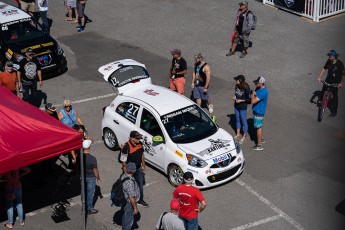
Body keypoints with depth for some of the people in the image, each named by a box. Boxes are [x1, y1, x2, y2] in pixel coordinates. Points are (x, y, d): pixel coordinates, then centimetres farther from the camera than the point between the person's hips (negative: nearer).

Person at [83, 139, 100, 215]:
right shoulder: (92, 159, -29)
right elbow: (95, 170, -19)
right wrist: (98, 178, -1)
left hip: (82, 177, 5)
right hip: (90, 178, -5)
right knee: (90, 193, 12)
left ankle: (85, 207, 38)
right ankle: (89, 209, 24)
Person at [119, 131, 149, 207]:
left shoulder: (140, 144, -9)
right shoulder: (126, 147, -29)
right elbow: (123, 161, -21)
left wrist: (143, 165, 14)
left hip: (138, 168, 6)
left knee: (140, 184, 18)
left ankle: (140, 200, 36)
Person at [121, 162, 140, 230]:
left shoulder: (123, 176, -9)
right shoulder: (130, 182, -36)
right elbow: (132, 197, -30)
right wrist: (135, 208, -19)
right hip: (129, 204, -9)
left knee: (125, 218, 28)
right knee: (129, 220, 11)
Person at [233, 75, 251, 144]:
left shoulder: (246, 88, -24)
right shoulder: (237, 86, -4)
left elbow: (249, 99, -17)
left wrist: (241, 100, -21)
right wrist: (235, 97, -5)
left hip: (243, 107, -7)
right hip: (236, 106, 7)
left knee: (244, 121, 7)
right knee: (237, 120, 21)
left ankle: (244, 136, 23)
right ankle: (238, 134, 38)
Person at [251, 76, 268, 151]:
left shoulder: (263, 92, -31)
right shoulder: (259, 88, -1)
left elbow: (253, 101, -32)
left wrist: (253, 95, -15)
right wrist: (253, 96, -9)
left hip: (259, 111, -9)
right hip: (257, 110, 9)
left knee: (258, 127, -1)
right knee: (259, 126, 24)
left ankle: (259, 145, 6)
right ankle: (261, 139, 42)